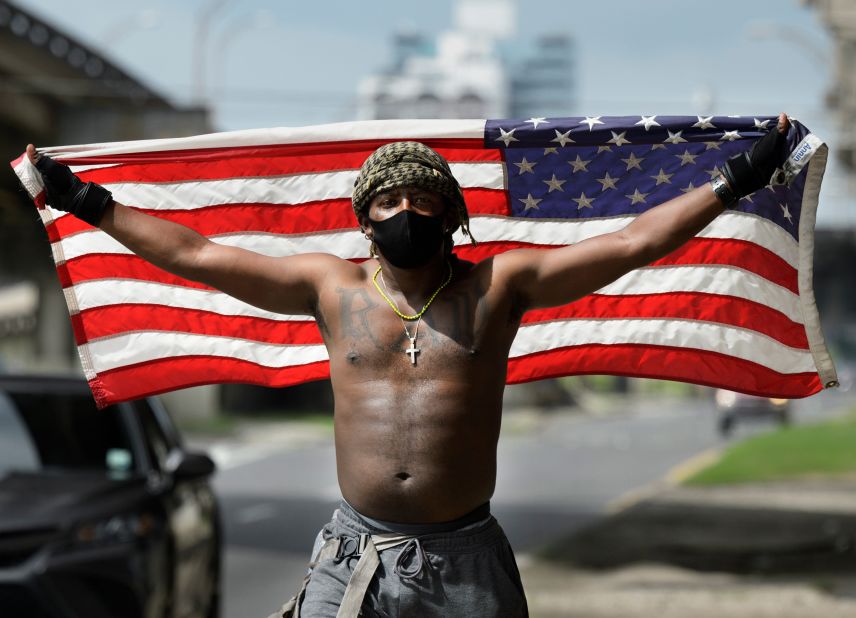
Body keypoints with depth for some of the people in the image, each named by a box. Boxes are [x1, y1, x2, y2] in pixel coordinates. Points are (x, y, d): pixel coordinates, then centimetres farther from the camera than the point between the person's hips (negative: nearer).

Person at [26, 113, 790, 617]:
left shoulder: (498, 285, 3)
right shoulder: (333, 286, 8)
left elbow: (631, 243, 0)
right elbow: (196, 255, 11)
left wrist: (737, 180, -4)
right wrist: (86, 202, 12)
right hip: (354, 551, 1)